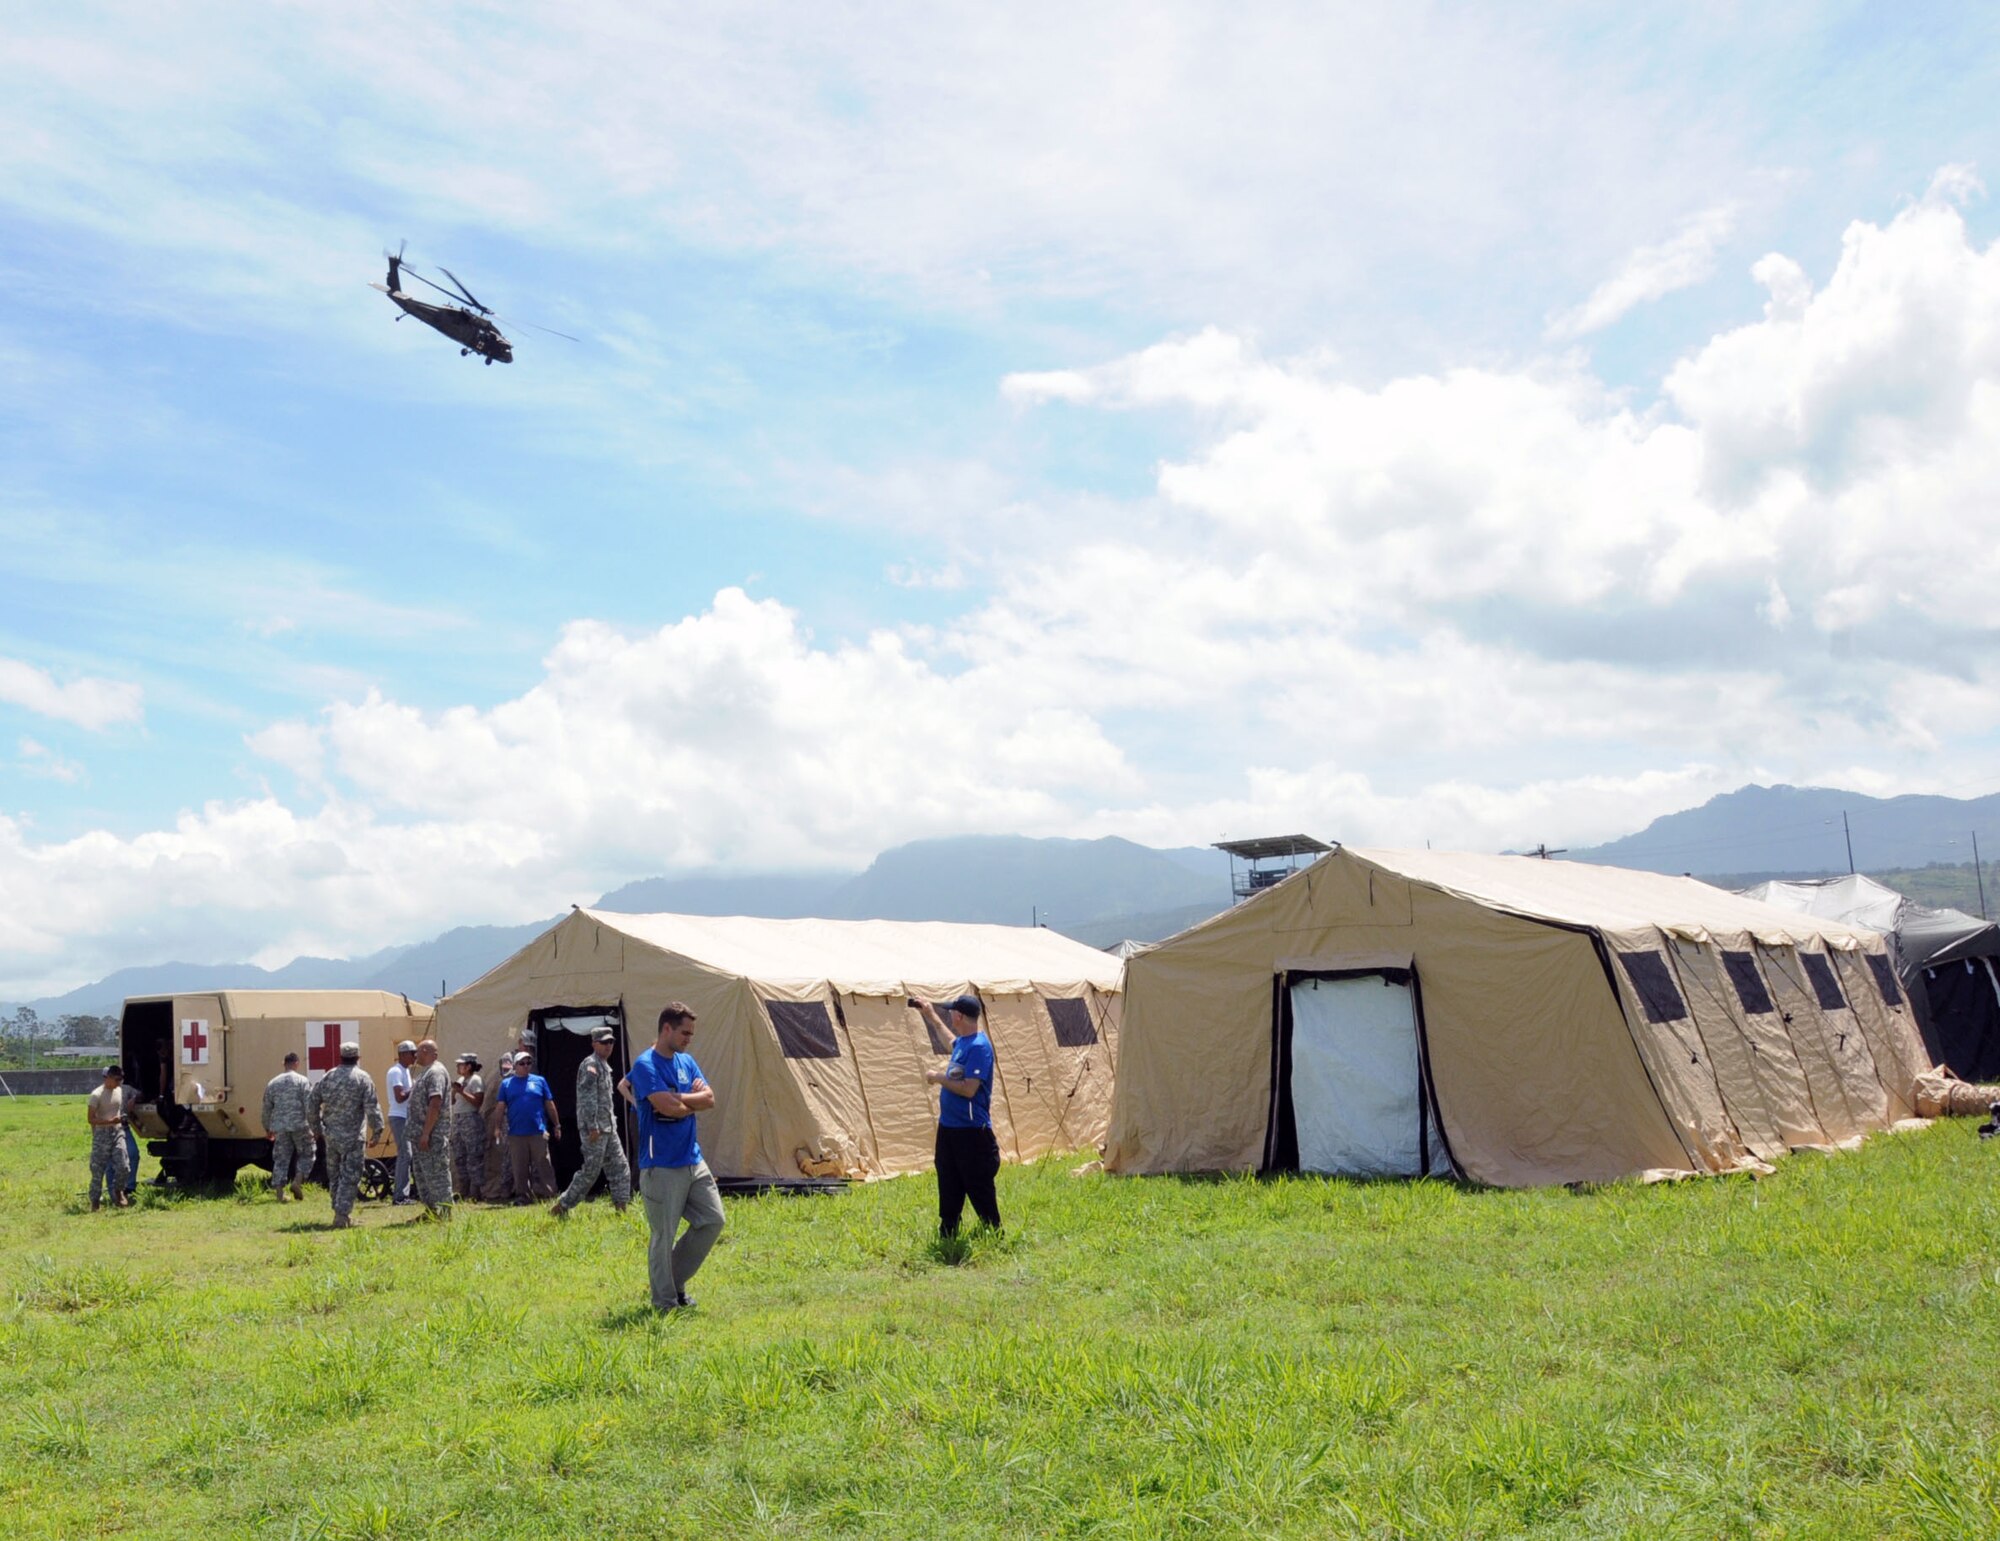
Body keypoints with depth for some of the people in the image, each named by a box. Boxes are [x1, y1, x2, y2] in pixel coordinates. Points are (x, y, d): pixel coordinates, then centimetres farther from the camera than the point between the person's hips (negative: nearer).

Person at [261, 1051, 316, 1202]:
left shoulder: (272, 1083, 10)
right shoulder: (303, 1081, -3)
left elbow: (267, 1109, 14)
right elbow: (309, 1107, -9)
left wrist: (267, 1129, 23)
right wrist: (313, 1126, -3)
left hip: (279, 1127, 3)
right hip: (299, 1125, -3)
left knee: (281, 1159, 8)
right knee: (306, 1154, 12)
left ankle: (280, 1191, 4)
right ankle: (298, 1181, -5)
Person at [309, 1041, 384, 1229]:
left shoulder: (327, 1077, 6)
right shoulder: (363, 1078, -7)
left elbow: (312, 1106, 9)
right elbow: (372, 1108, -13)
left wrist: (318, 1129, 20)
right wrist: (377, 1131, -4)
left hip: (330, 1136, 5)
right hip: (353, 1137, -4)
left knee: (334, 1176, 16)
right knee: (350, 1177, -1)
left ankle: (341, 1213, 23)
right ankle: (341, 1215, -8)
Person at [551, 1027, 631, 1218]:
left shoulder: (605, 1066, 17)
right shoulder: (590, 1065, -13)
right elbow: (587, 1098, -20)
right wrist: (592, 1127, -23)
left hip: (608, 1128, 9)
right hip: (595, 1129, -9)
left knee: (620, 1167, 5)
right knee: (590, 1172, -5)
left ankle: (621, 1208, 7)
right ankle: (561, 1207, 4)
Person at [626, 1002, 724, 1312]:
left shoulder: (687, 1062, 13)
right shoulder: (646, 1065, -12)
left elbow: (709, 1099, 3)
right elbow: (669, 1107, -22)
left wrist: (680, 1099, -12)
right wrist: (694, 1100, -3)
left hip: (693, 1161, 8)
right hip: (662, 1166, -8)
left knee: (712, 1220, 8)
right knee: (663, 1235, 0)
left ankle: (675, 1279, 23)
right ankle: (665, 1302, 12)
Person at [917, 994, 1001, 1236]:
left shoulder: (979, 1047, -20)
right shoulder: (962, 1042, 9)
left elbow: (969, 1089, -26)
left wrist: (938, 1078, -14)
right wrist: (932, 1017, 38)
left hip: (971, 1132, -10)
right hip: (949, 1128, 10)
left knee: (980, 1192, -1)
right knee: (949, 1191, 15)